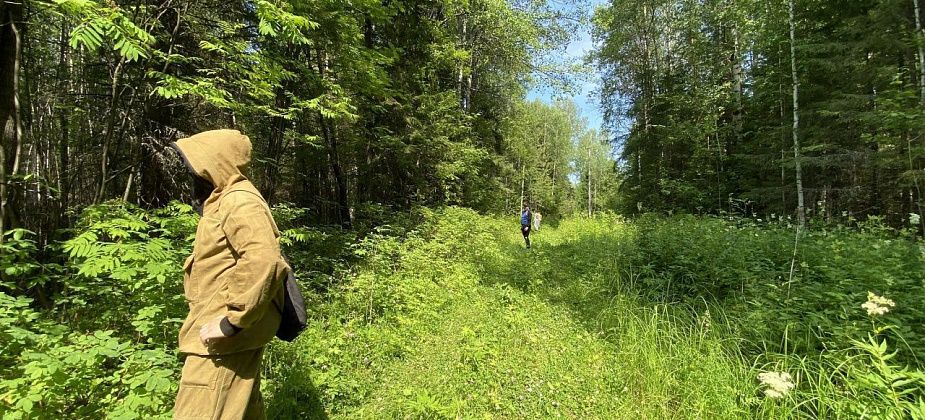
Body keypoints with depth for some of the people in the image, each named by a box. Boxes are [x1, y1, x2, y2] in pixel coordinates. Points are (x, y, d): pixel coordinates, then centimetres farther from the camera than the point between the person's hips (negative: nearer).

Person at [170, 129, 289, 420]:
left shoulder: (240, 202, -18)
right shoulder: (224, 200, 16)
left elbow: (263, 262, -32)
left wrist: (231, 321, -28)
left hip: (224, 336, -10)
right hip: (220, 330, 10)